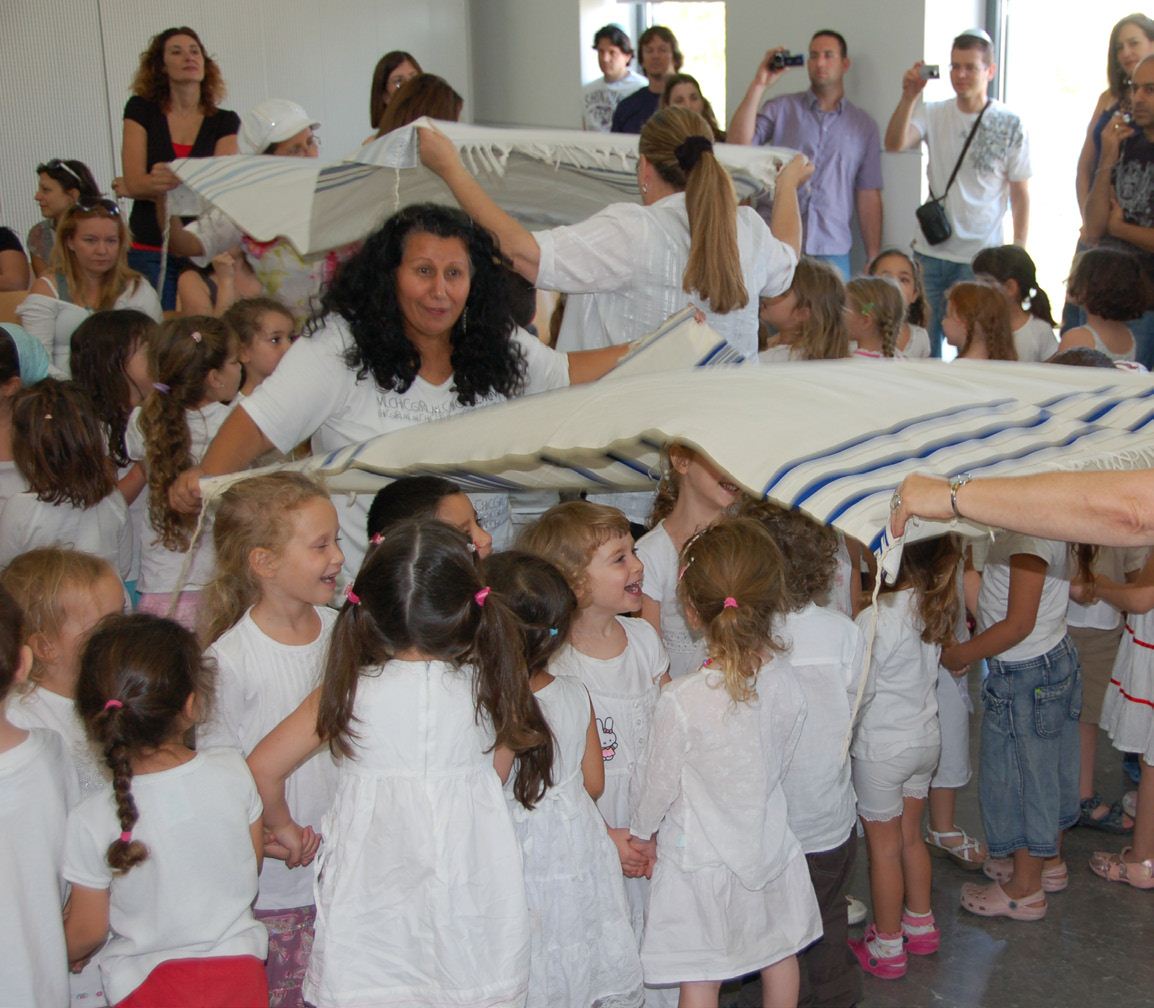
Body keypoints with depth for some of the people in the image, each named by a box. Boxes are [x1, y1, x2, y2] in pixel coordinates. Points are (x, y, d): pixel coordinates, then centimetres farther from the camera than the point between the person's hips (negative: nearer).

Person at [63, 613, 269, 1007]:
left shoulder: (91, 820, -21)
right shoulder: (233, 772, -16)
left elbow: (86, 932, -9)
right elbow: (252, 867, -1)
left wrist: (56, 959, 13)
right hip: (236, 972, 2)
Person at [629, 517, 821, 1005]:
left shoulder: (682, 701, -28)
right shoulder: (786, 681, -14)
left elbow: (658, 783, -14)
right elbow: (779, 761, 3)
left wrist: (640, 831, 7)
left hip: (702, 857, -4)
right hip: (770, 845, 5)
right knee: (780, 955, 24)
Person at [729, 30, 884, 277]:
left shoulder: (864, 125, 12)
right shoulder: (781, 108, 9)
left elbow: (868, 197, 10)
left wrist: (874, 259, 4)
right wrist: (759, 85, -6)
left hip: (832, 252, 1)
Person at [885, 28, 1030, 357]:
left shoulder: (1009, 126, -2)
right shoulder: (933, 114, 4)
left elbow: (1021, 195, 1)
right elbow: (894, 144, -13)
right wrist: (909, 97, -24)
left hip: (981, 256, -3)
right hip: (931, 251, 3)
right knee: (924, 345, 7)